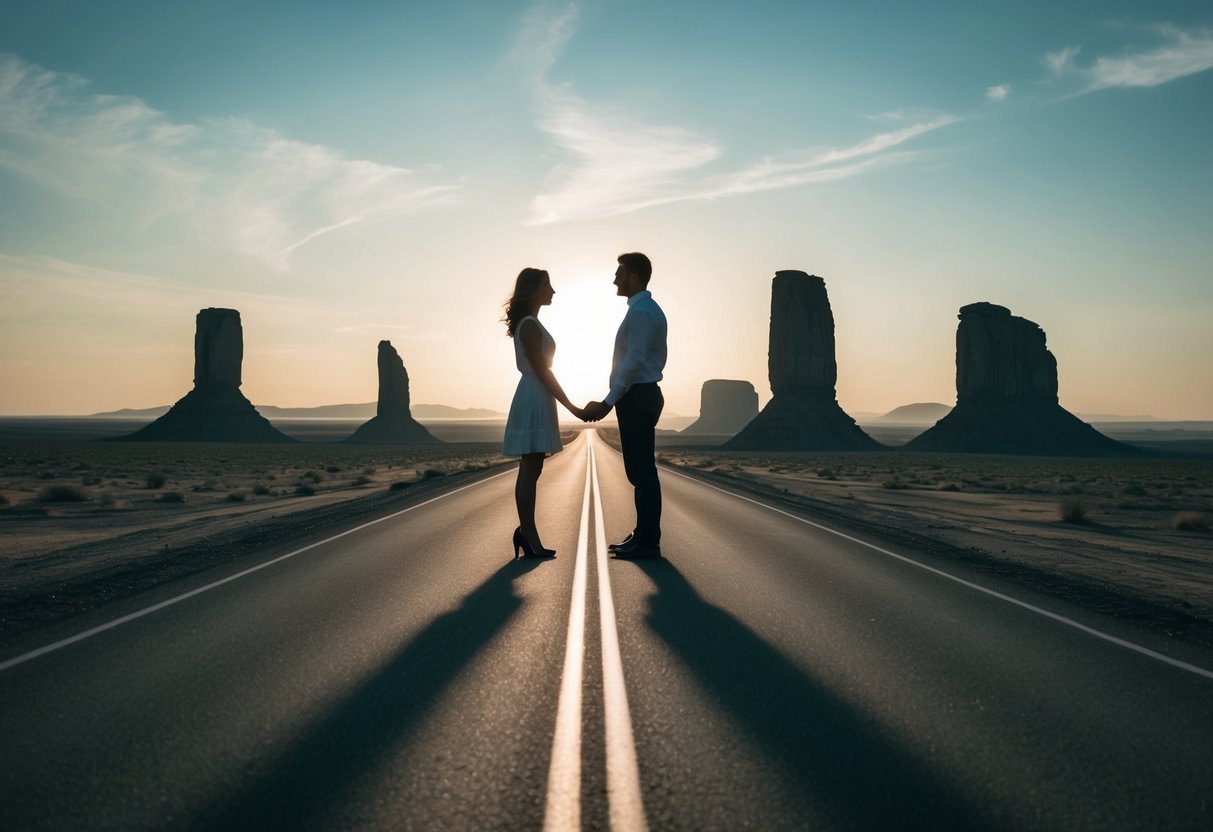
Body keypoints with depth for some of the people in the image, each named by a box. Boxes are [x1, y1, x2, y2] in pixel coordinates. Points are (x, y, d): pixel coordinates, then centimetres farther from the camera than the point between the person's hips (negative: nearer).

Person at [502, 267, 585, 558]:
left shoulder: (530, 324, 17)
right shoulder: (529, 326, -14)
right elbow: (542, 371, -17)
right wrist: (571, 407, -15)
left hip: (535, 400, 10)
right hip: (534, 400, -10)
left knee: (530, 470, 11)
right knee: (530, 471, -7)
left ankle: (526, 532, 15)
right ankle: (528, 536, -3)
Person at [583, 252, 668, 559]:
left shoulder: (640, 312, -15)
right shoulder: (649, 309, 18)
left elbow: (634, 362, -21)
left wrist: (608, 402, -20)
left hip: (636, 398, -11)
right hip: (643, 395, 11)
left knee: (641, 470, -7)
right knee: (641, 470, 14)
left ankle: (647, 542, -2)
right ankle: (644, 536, 21)